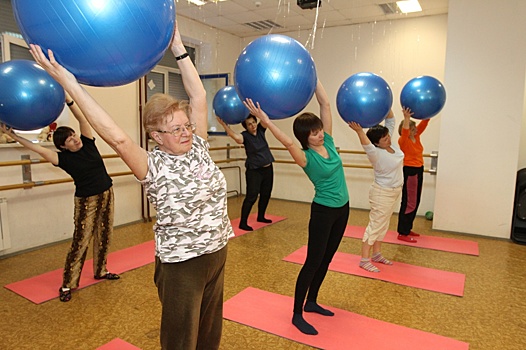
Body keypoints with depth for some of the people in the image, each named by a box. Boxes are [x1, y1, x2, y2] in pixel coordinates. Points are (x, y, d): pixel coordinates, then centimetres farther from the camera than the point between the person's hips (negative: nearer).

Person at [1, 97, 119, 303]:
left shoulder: (87, 143, -1)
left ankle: (100, 271, 31)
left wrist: (68, 100, -21)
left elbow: (82, 118, -11)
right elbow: (38, 149, -17)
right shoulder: (64, 158, -9)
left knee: (104, 236, 14)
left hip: (107, 195, 5)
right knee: (80, 241, -3)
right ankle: (67, 284, 8)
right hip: (86, 201, -4)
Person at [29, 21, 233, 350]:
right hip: (180, 264, -5)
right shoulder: (153, 166, -15)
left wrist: (178, 47, -1)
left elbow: (199, 96, -2)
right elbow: (117, 137, -31)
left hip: (217, 253, 5)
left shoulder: (198, 147, 0)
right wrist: (70, 83, -31)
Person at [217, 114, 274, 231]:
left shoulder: (260, 130, 2)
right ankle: (243, 223, -4)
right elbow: (236, 137, -35)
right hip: (254, 171, -6)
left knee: (266, 195, 15)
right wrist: (224, 124, -44)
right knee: (251, 197, -9)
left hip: (267, 169, 6)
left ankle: (261, 216, 34)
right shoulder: (245, 136, -13)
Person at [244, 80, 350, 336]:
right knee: (313, 262, 0)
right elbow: (288, 142, -38)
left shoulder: (328, 143, 0)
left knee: (326, 259, 16)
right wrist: (265, 120, -44)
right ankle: (297, 314, 14)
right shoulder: (306, 157, -16)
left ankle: (311, 302, 33)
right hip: (323, 212, -7)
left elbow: (325, 104, -1)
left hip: (342, 209, 7)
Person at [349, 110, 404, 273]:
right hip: (382, 193, -8)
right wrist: (359, 131, -63)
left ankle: (376, 254, 27)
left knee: (383, 225, 16)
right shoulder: (376, 153, -24)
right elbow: (366, 144, -46)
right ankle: (364, 259, 3)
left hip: (393, 192, 9)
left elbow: (391, 121, 1)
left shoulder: (391, 145, -2)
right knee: (375, 225, -4)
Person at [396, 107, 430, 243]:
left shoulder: (416, 136, 7)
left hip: (418, 171, 9)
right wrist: (406, 118, -48)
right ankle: (402, 233, 3)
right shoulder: (403, 140, -15)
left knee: (415, 202, 14)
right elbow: (404, 132, -36)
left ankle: (407, 229, 26)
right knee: (409, 203, -4)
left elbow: (424, 122, 5)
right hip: (409, 171, -9)